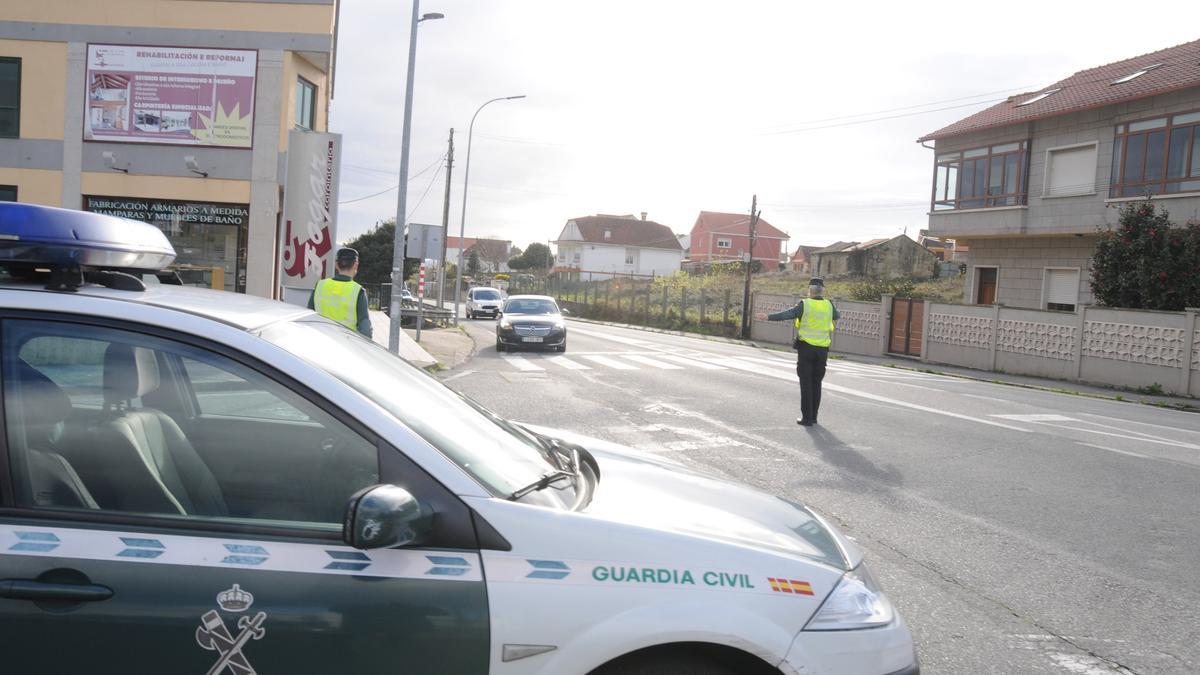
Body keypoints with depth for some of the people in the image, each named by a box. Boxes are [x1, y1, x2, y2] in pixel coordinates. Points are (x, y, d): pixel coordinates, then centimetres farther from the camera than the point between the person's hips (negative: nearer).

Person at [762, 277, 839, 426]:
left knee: (806, 383, 0)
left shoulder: (805, 304, -9)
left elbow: (787, 314, -17)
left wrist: (769, 317, -13)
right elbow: (837, 316, 24)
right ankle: (813, 416, 16)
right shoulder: (828, 305, 4)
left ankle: (807, 418, -2)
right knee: (816, 383, 12)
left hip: (806, 348, -4)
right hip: (822, 350, 4)